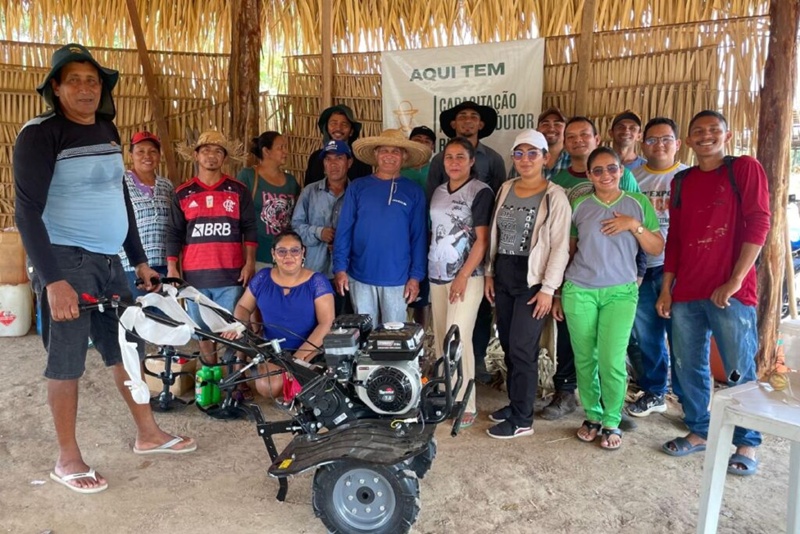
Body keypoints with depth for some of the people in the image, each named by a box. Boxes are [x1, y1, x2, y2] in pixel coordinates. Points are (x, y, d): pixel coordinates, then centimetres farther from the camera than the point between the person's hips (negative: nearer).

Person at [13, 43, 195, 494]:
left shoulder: (108, 131, 10)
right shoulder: (40, 134, -11)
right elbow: (28, 211, -16)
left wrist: (140, 260, 15)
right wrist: (53, 279, -23)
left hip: (109, 261, 7)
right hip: (66, 261, -7)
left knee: (127, 349, 13)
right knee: (67, 363, 2)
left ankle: (149, 434, 28)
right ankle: (68, 460, 16)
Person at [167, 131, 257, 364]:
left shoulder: (238, 190, 6)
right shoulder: (182, 193, 9)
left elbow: (249, 228, 5)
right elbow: (174, 234, 8)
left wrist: (250, 263, -3)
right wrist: (172, 268, 3)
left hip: (231, 275, -1)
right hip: (195, 275, 2)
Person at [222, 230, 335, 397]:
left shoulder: (317, 281, -6)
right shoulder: (262, 278, 4)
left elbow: (326, 324, -12)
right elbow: (243, 306, 17)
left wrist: (298, 357, -21)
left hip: (310, 351, -2)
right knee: (267, 387, -27)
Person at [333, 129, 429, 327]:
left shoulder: (413, 192, 2)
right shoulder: (357, 187, 3)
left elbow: (419, 237, 1)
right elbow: (343, 230, 2)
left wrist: (415, 276, -5)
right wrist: (340, 268, -5)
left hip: (397, 279, 0)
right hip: (360, 276, 1)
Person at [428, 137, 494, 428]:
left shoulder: (480, 192, -6)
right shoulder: (438, 192, 12)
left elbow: (482, 240, -11)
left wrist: (463, 276, -15)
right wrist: (428, 269, 11)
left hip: (467, 276, -6)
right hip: (438, 275, 6)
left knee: (458, 338, -10)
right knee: (441, 338, 10)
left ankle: (465, 405, 0)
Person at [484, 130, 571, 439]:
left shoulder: (554, 195, -8)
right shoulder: (506, 189, 10)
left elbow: (560, 246, -11)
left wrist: (548, 288, -15)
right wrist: (490, 273, 11)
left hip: (532, 279, -6)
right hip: (503, 276, 6)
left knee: (522, 348, -3)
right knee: (508, 345, 11)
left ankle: (522, 420, 10)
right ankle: (515, 404, 27)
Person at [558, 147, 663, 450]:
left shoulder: (638, 203, 4)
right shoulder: (580, 206, 6)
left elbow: (657, 249, 4)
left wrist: (634, 225, -12)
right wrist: (557, 294, 10)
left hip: (620, 292, -1)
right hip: (579, 291, 1)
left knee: (612, 361, -6)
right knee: (584, 359, 5)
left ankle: (612, 421, 14)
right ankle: (592, 416, 24)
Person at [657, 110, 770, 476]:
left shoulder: (744, 169, 0)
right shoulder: (681, 182, 14)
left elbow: (758, 224, -8)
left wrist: (734, 281, -14)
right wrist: (666, 288, 11)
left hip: (731, 292, -5)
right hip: (686, 292, 5)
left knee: (739, 371, 2)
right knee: (688, 366, 10)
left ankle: (746, 444, 17)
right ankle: (699, 431, 26)